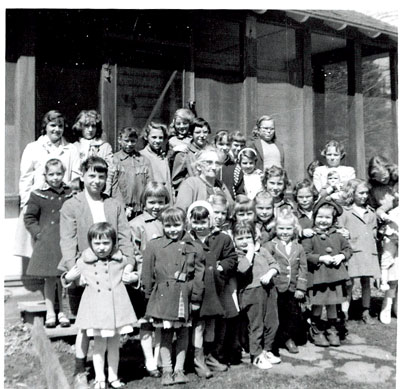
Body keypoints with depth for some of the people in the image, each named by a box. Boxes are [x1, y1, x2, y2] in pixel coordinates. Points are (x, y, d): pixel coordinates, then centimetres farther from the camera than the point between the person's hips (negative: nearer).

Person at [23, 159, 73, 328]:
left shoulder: (69, 195, 3)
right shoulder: (38, 195, -2)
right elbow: (29, 217, 3)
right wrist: (39, 233, -6)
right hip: (46, 244, -1)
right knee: (49, 279, 5)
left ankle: (62, 312, 20)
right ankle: (50, 313, 18)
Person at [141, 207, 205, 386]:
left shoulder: (194, 248, 0)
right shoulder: (153, 246, -1)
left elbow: (199, 275, 2)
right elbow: (147, 273, 4)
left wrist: (196, 298, 0)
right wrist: (149, 295, 3)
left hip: (184, 296, 1)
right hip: (163, 295, -1)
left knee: (183, 333, 11)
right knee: (165, 333, 6)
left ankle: (179, 370, 22)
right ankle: (166, 370, 18)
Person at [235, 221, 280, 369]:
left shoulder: (261, 250, 12)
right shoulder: (236, 255, -5)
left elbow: (274, 265, 11)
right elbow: (242, 269, -25)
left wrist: (269, 274, -9)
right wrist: (250, 252, -14)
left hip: (269, 289, 6)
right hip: (251, 291, -5)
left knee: (272, 322, 12)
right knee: (256, 325, 1)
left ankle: (267, 350, 29)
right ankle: (256, 356, 15)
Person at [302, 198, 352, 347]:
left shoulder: (337, 236, 8)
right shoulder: (310, 236, -7)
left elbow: (348, 248, 15)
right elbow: (305, 254, -12)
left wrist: (341, 256, -5)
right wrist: (321, 258, -18)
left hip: (335, 275, 4)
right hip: (317, 276, -4)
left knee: (332, 304, 13)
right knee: (317, 305, 3)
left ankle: (332, 331, 29)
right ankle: (316, 331, 23)